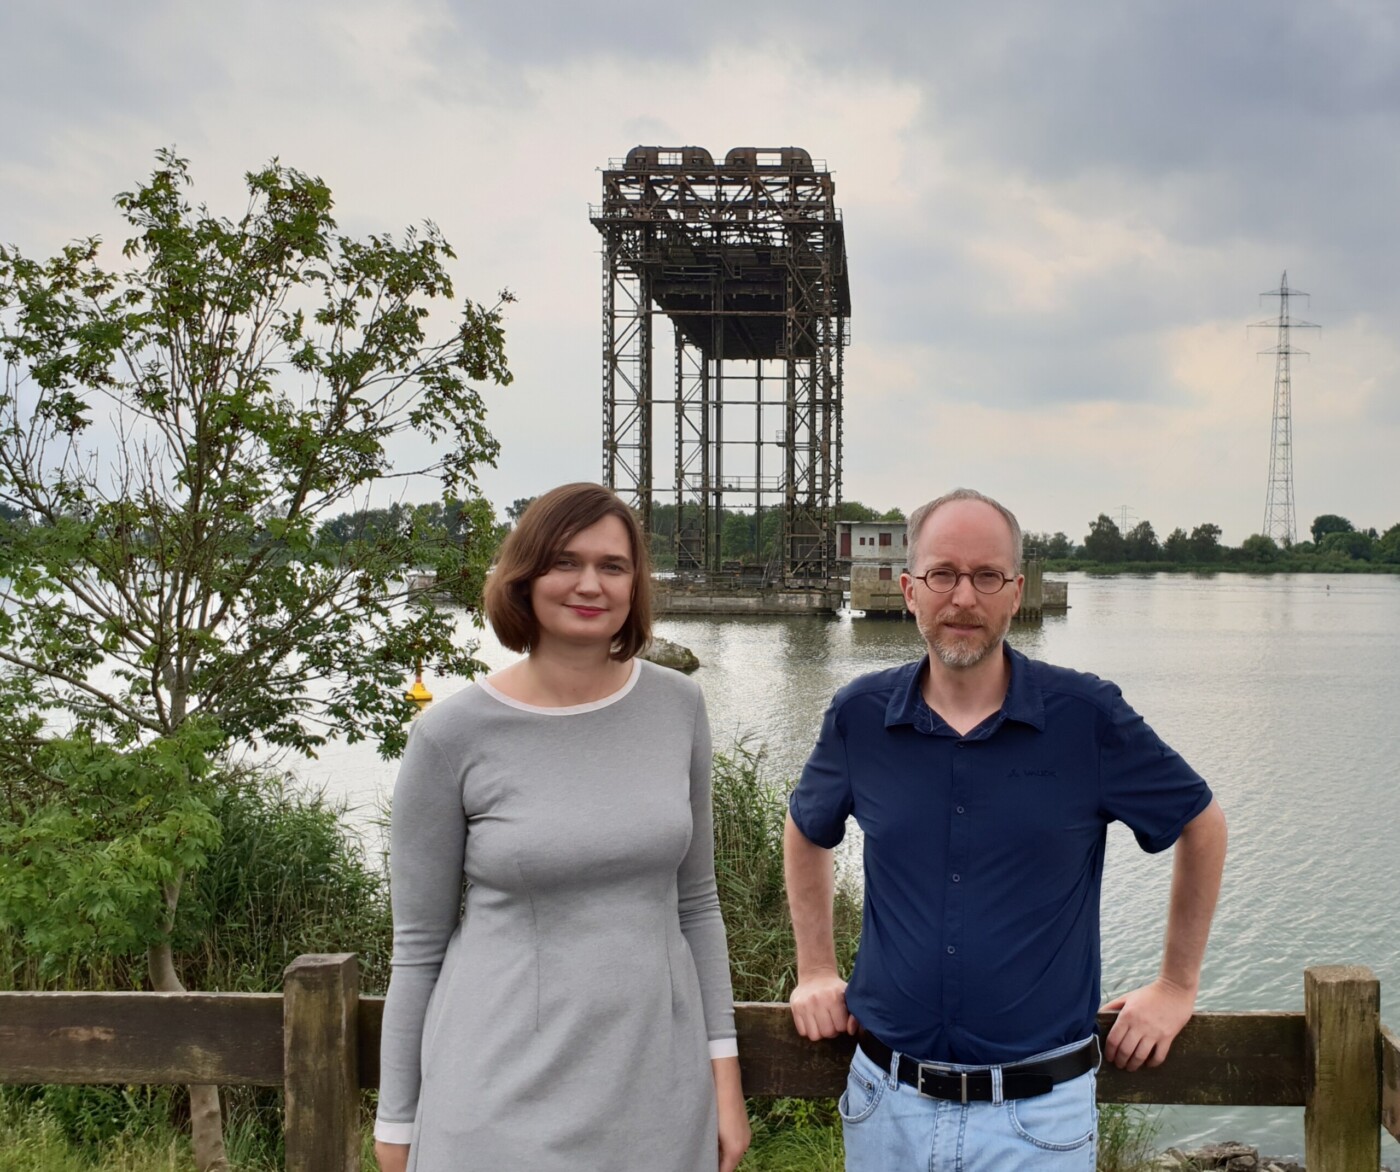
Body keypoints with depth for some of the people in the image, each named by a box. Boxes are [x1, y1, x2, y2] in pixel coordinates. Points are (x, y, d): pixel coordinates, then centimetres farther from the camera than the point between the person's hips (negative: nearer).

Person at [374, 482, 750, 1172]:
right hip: (505, 1096, -3)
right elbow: (419, 943, -3)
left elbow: (695, 901, 7)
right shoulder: (452, 734, -11)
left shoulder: (677, 707, -1)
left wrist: (723, 1065, 5)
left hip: (657, 1084, 3)